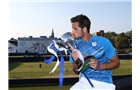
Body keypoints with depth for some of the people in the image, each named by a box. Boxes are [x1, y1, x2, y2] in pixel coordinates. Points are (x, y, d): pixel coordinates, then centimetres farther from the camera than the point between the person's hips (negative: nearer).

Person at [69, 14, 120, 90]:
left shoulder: (103, 42, -9)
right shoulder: (74, 45, -1)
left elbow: (116, 63, -2)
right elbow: (76, 72, 5)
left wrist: (99, 66, -18)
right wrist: (76, 62, -17)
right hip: (84, 82, 3)